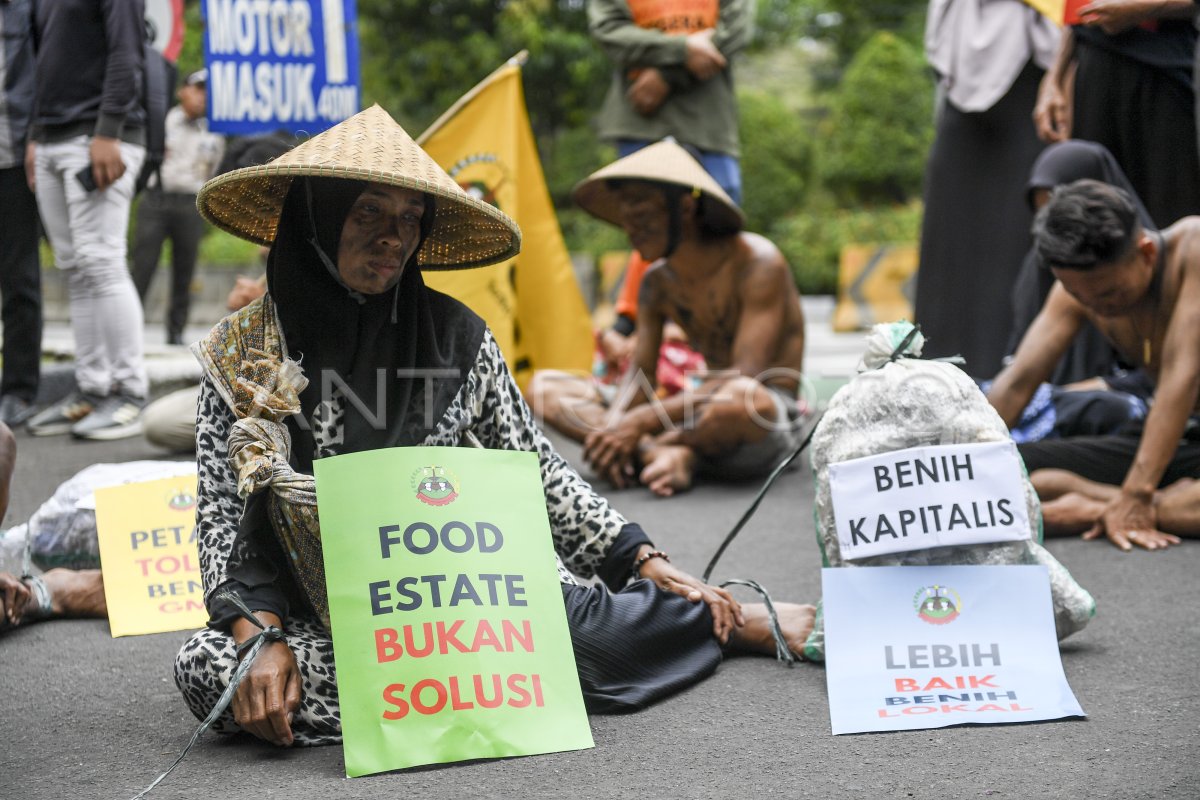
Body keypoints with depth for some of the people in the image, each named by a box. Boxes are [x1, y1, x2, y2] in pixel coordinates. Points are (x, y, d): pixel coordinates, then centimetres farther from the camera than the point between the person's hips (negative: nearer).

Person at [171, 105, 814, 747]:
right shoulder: (241, 353, -1)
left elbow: (536, 469, 8)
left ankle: (733, 621, -2)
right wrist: (264, 640, -20)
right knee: (207, 666, -30)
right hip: (324, 624, 1)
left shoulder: (456, 336, 2)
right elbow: (223, 518, -3)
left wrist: (651, 567, 2)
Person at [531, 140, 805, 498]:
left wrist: (642, 421, -29)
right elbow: (640, 376, 4)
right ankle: (672, 454, -23)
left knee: (741, 398, -45)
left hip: (774, 421, -7)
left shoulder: (757, 263, -15)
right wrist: (610, 425, -20)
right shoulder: (657, 283, 7)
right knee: (548, 389, -3)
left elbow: (747, 378, -24)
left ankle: (650, 450, -17)